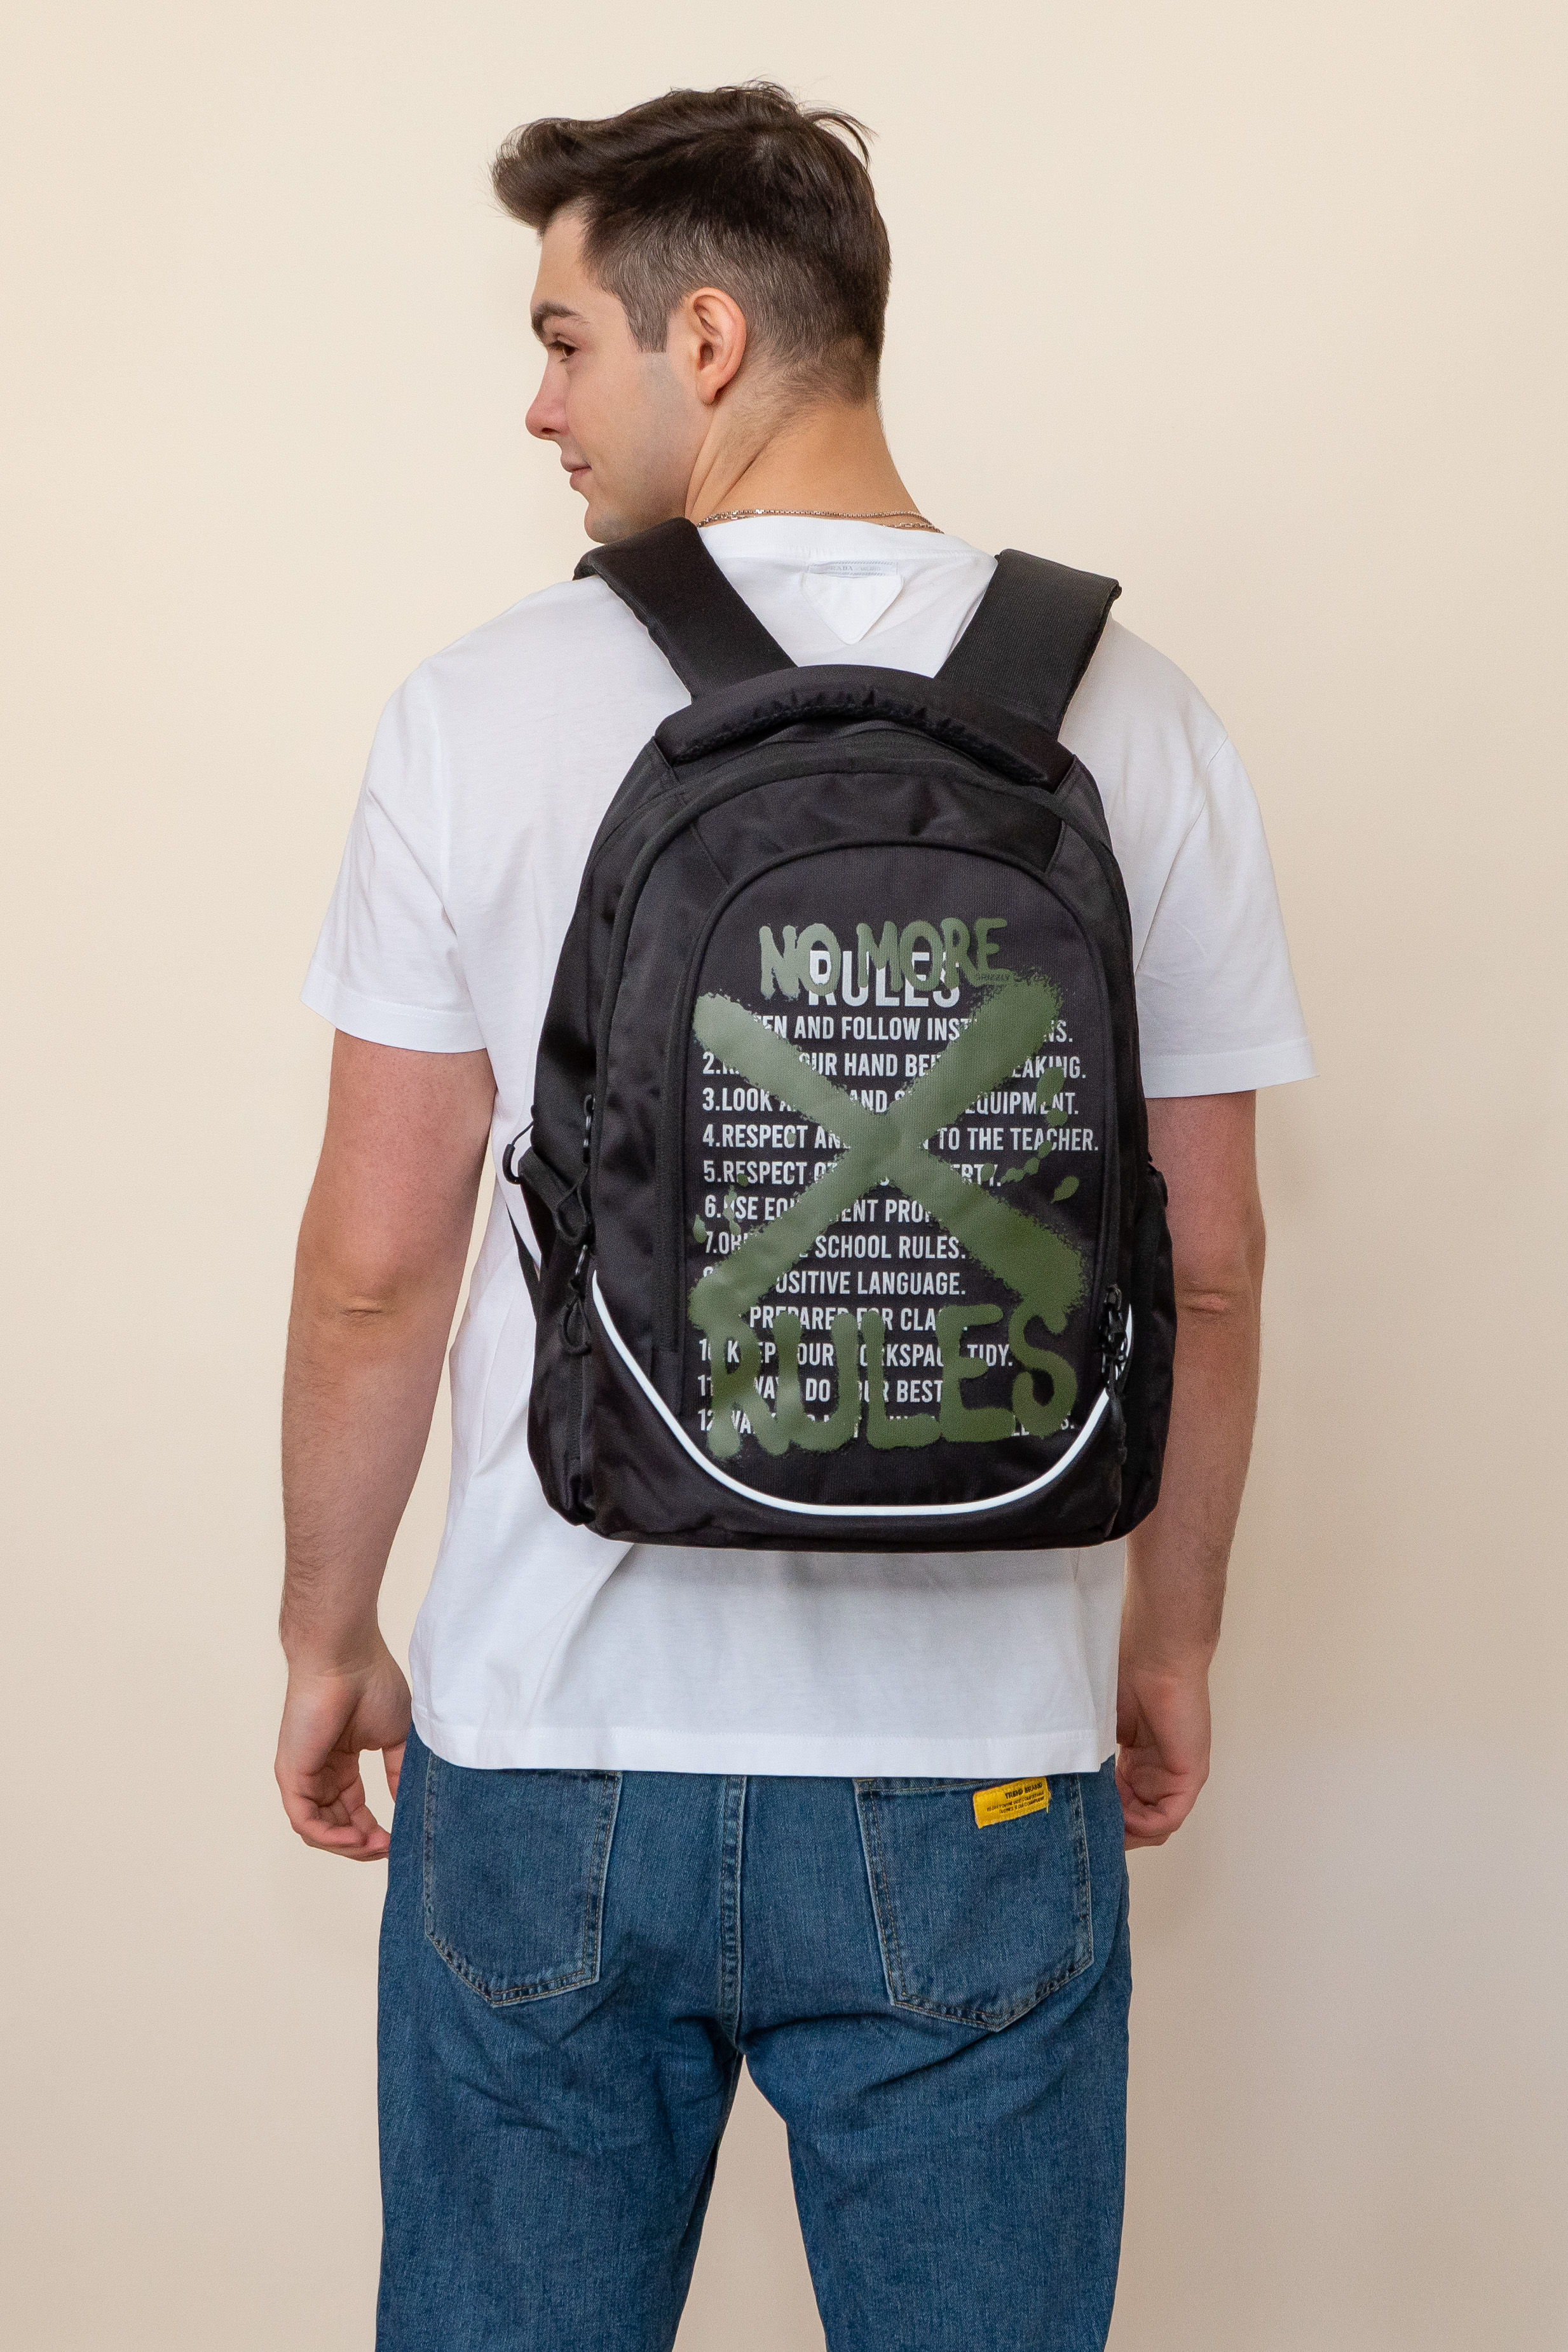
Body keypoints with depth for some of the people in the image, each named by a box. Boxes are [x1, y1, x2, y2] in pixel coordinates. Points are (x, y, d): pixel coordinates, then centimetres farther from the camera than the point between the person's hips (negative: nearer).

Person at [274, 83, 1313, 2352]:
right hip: (975, 1764, 1)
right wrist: (1171, 1637, 16)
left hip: (547, 1752, 0)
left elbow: (376, 1261, -4)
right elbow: (1208, 1267, 2)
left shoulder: (486, 710, -7)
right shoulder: (1129, 716, -3)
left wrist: (327, 1634, 11)